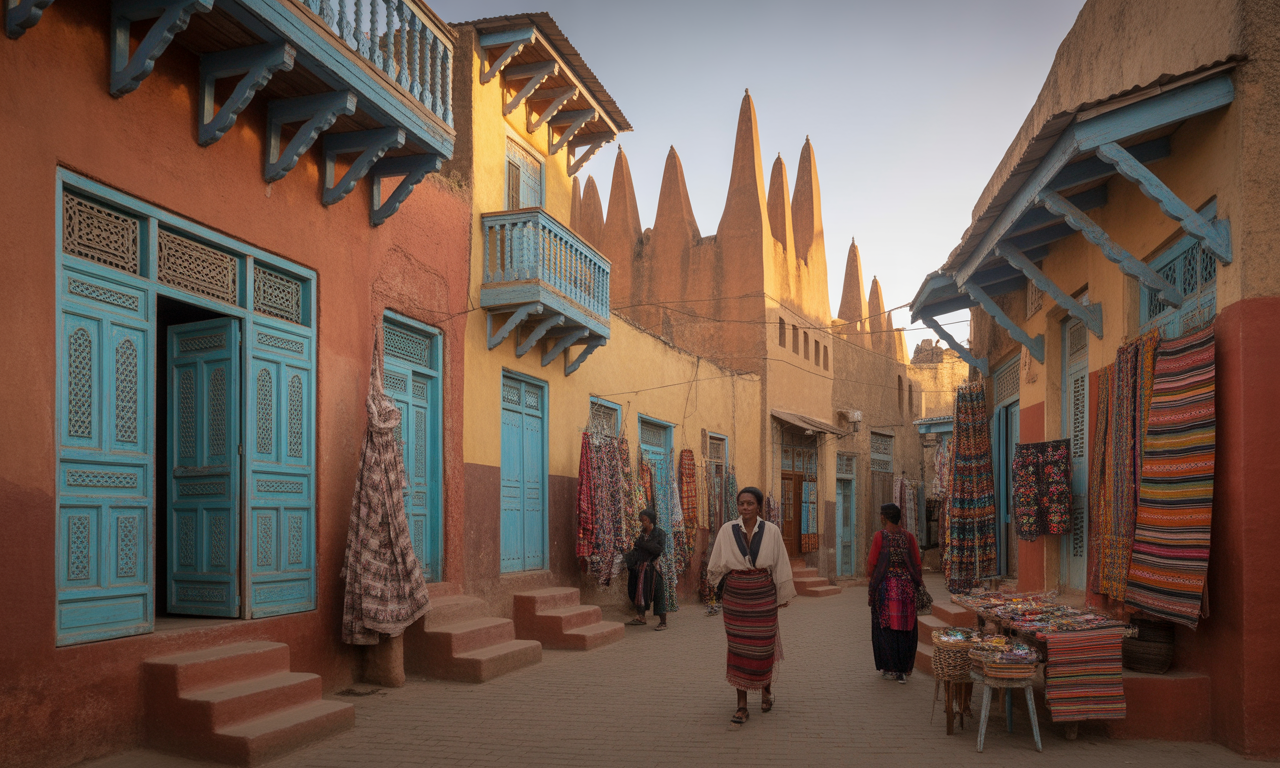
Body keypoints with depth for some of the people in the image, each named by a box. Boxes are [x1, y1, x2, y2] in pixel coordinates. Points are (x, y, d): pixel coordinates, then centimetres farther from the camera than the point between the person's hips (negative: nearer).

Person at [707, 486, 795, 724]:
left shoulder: (771, 531, -4)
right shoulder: (727, 530, -3)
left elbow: (780, 565, 3)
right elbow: (716, 566, 8)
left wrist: (783, 595, 6)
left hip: (763, 596, 0)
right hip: (735, 596, 0)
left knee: (763, 645, 9)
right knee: (738, 649, 0)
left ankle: (766, 688, 38)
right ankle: (742, 706, 6)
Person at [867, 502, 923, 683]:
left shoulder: (880, 536, -9)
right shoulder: (909, 537, 2)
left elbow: (872, 564, -10)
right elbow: (917, 565, 1)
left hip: (886, 587, -3)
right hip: (907, 587, 3)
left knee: (886, 627, 8)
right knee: (905, 628, 10)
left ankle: (890, 668, 10)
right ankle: (903, 671, 11)